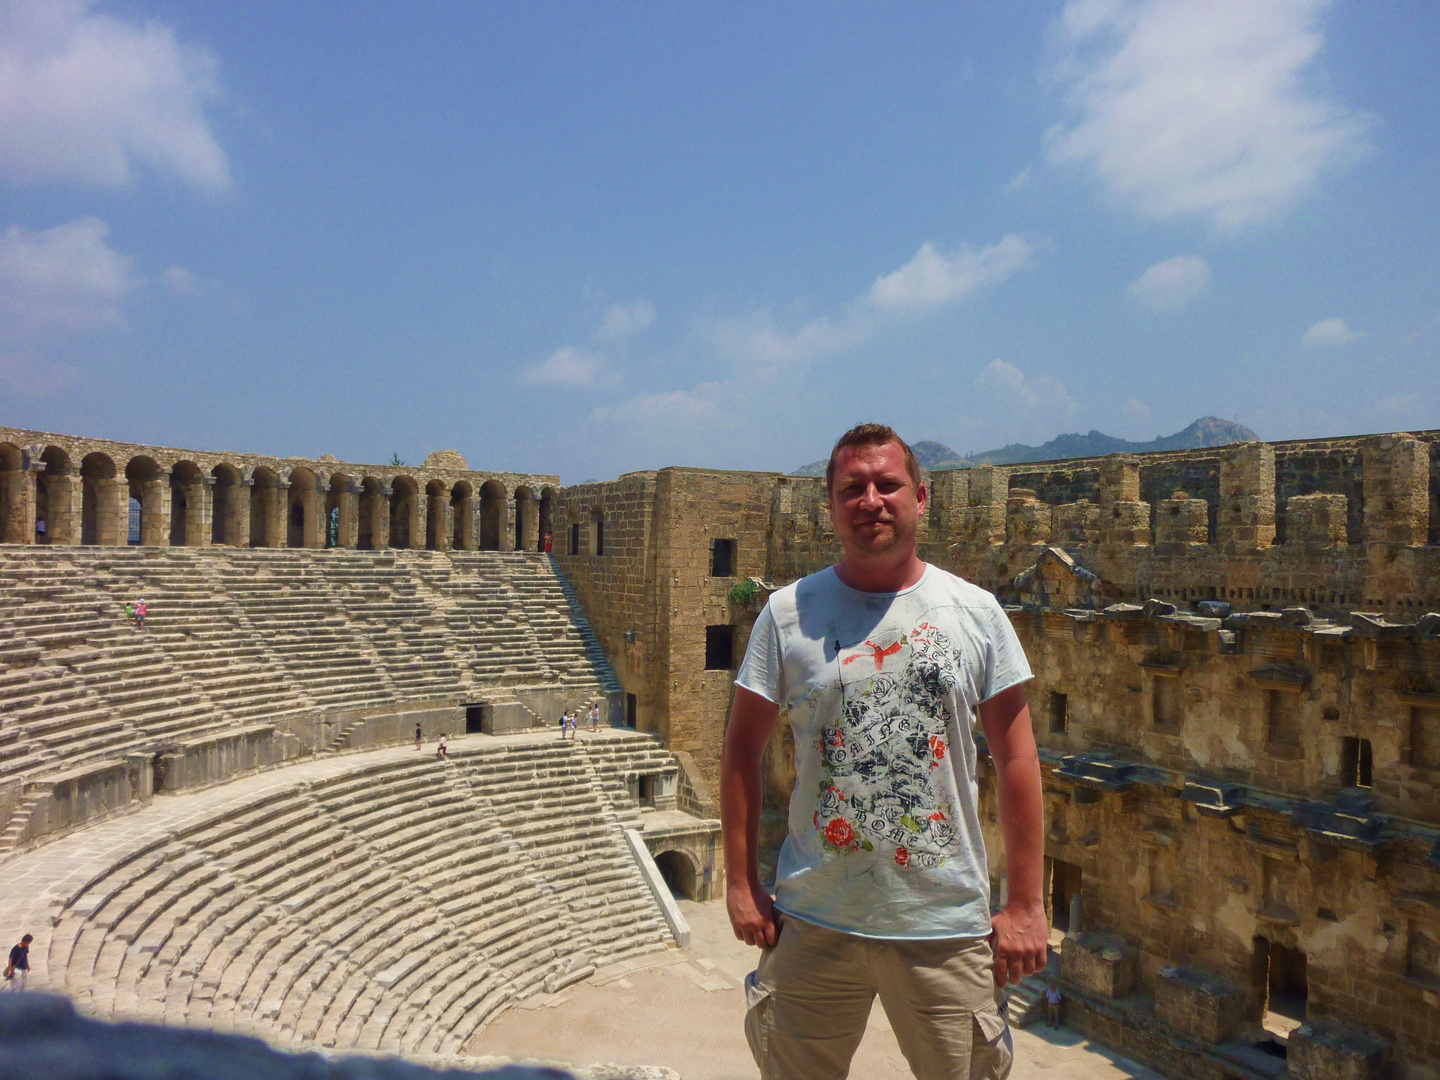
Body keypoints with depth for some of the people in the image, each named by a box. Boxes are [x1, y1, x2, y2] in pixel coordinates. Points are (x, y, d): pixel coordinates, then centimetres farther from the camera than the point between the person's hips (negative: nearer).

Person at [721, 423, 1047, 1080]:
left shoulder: (976, 612, -2)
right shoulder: (787, 613, -3)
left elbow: (1017, 760, 1)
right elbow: (743, 751, 2)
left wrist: (1026, 903, 0)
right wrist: (740, 883, 0)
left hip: (947, 926, 0)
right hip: (813, 922, 0)